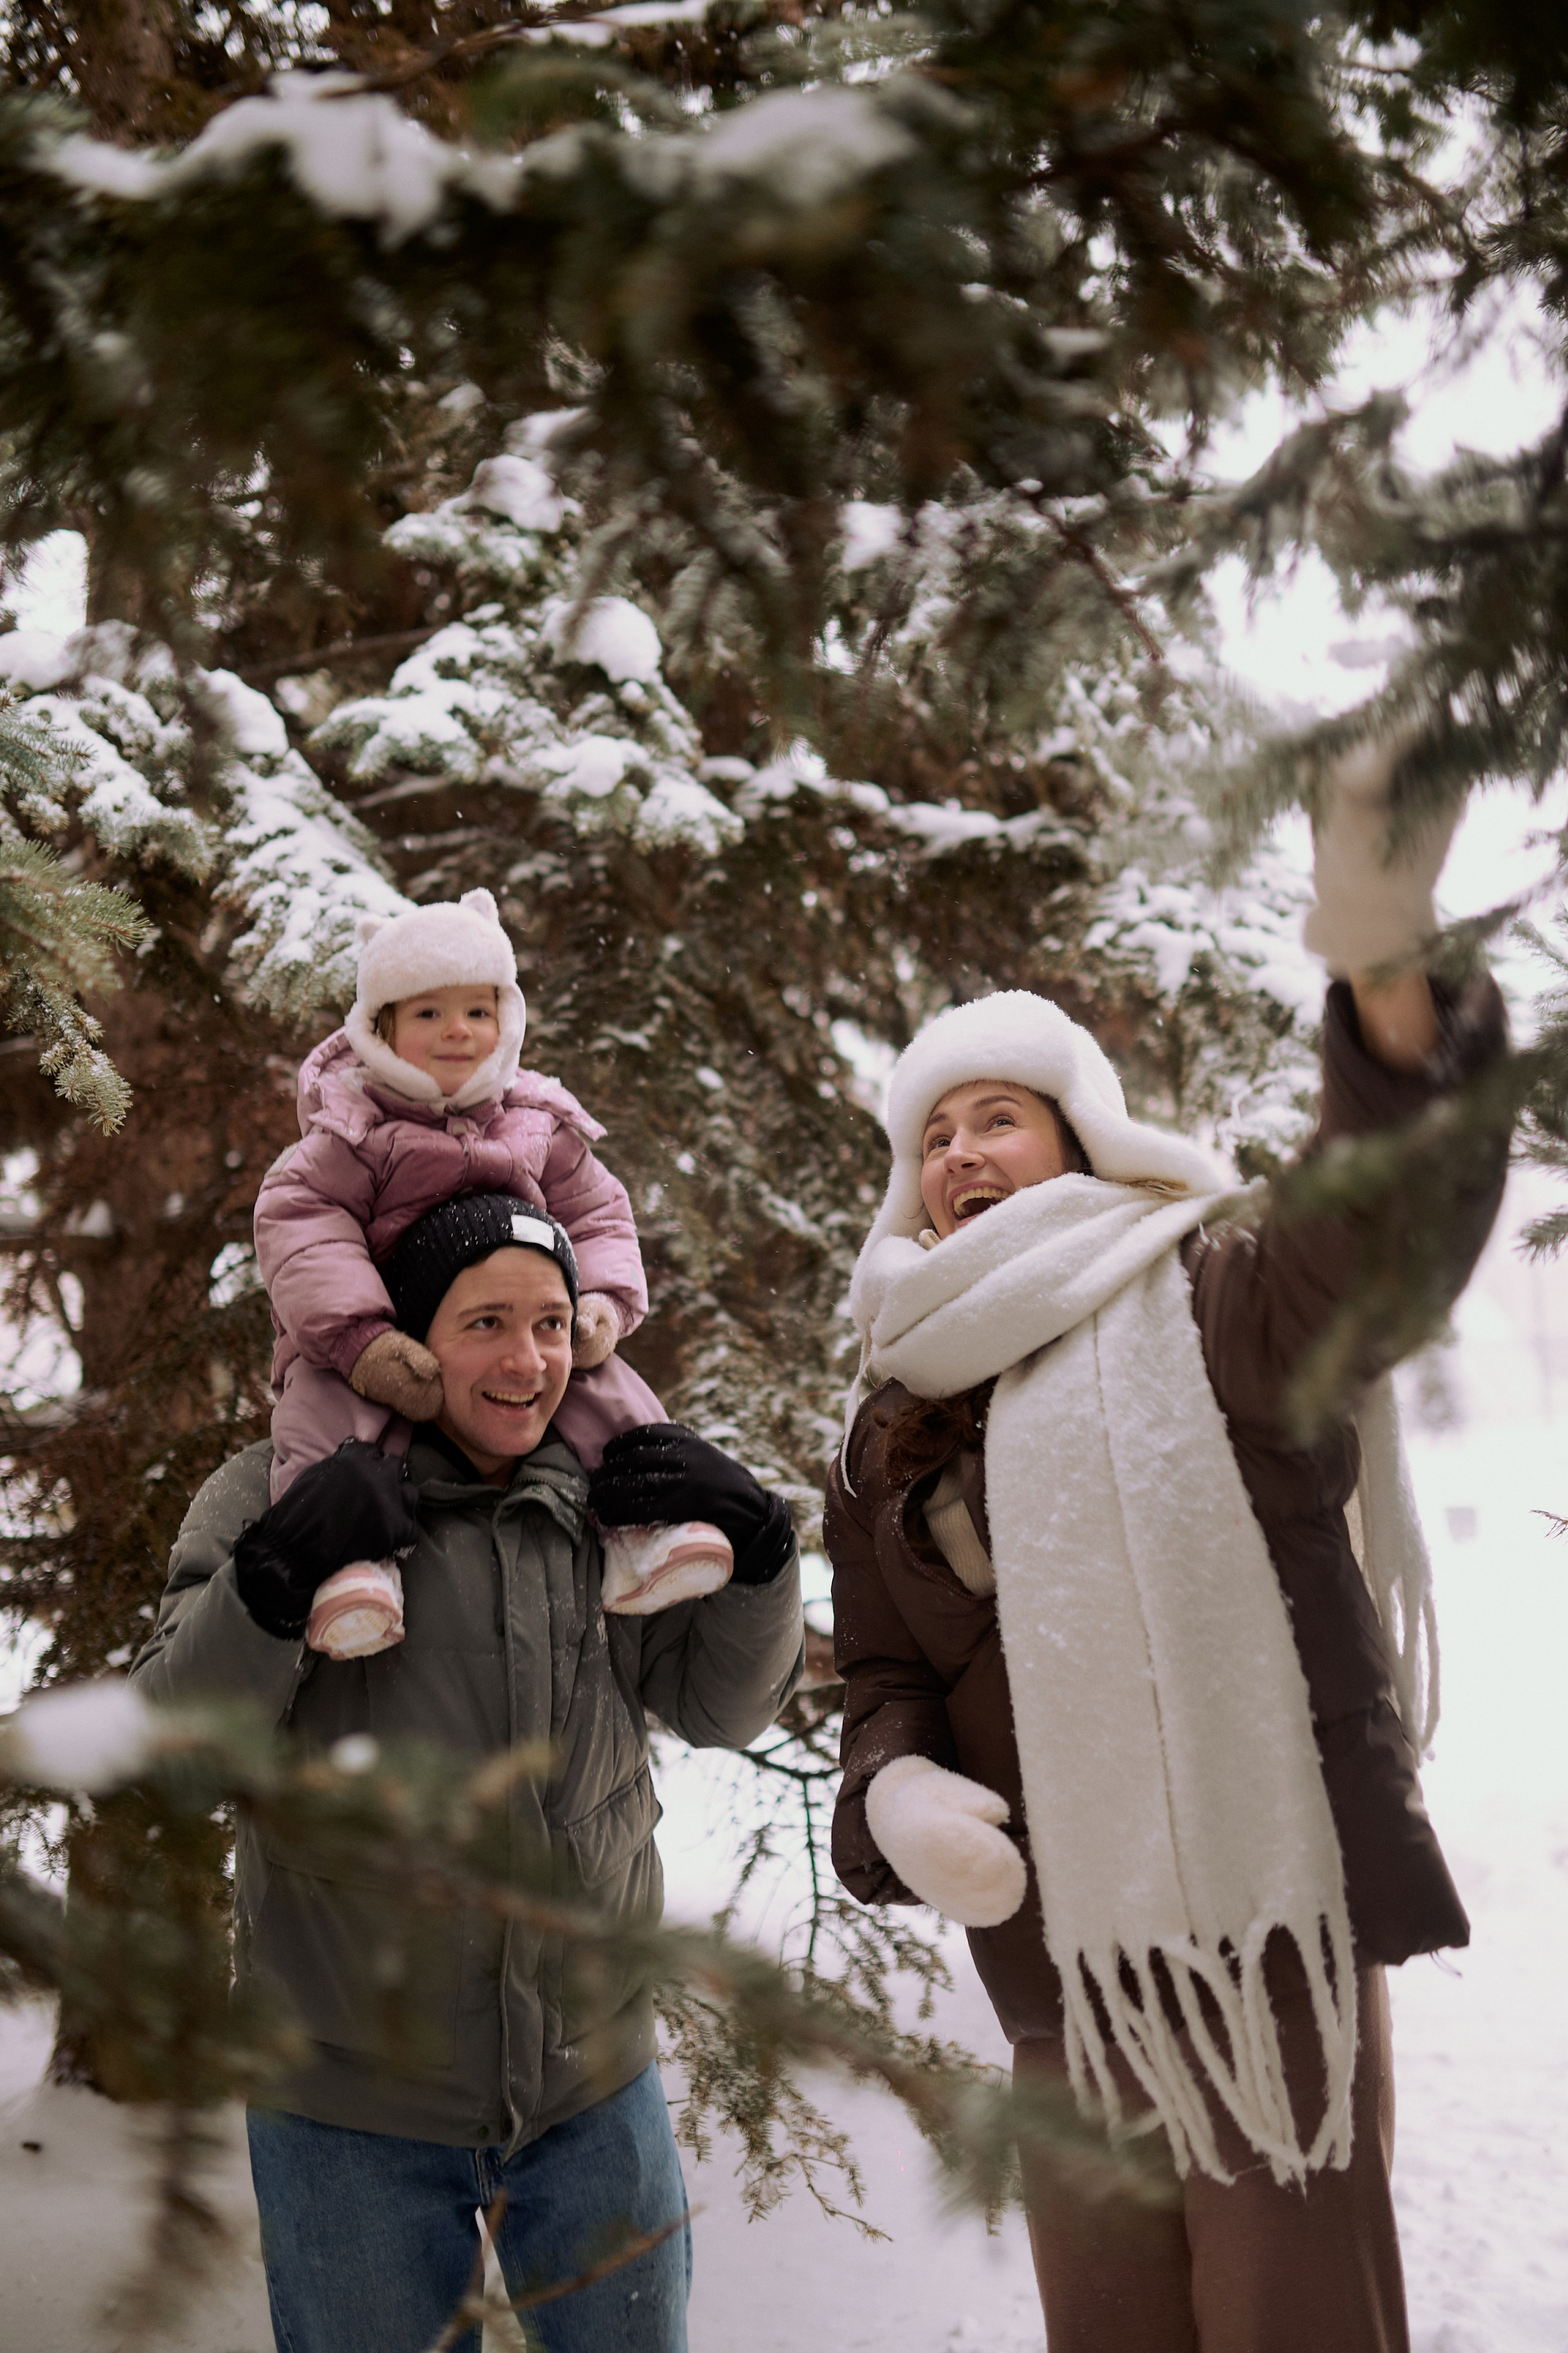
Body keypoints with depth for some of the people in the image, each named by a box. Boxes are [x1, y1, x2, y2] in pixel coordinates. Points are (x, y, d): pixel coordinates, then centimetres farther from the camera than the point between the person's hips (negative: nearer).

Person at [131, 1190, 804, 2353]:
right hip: (350, 2111, -2)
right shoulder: (279, 1497, -8)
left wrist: (755, 1545, -12)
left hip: (596, 2086, 3)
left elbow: (723, 1707, 6)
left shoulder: (611, 1501, 0)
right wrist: (278, 1578, -30)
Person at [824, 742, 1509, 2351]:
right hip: (1055, 1966, 5)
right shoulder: (891, 1430, 13)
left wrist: (1386, 972, -41)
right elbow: (885, 1681, 12)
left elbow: (1386, 1241, -22)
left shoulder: (1203, 1311, -2)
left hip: (1270, 1931, -4)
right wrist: (899, 1795, -13)